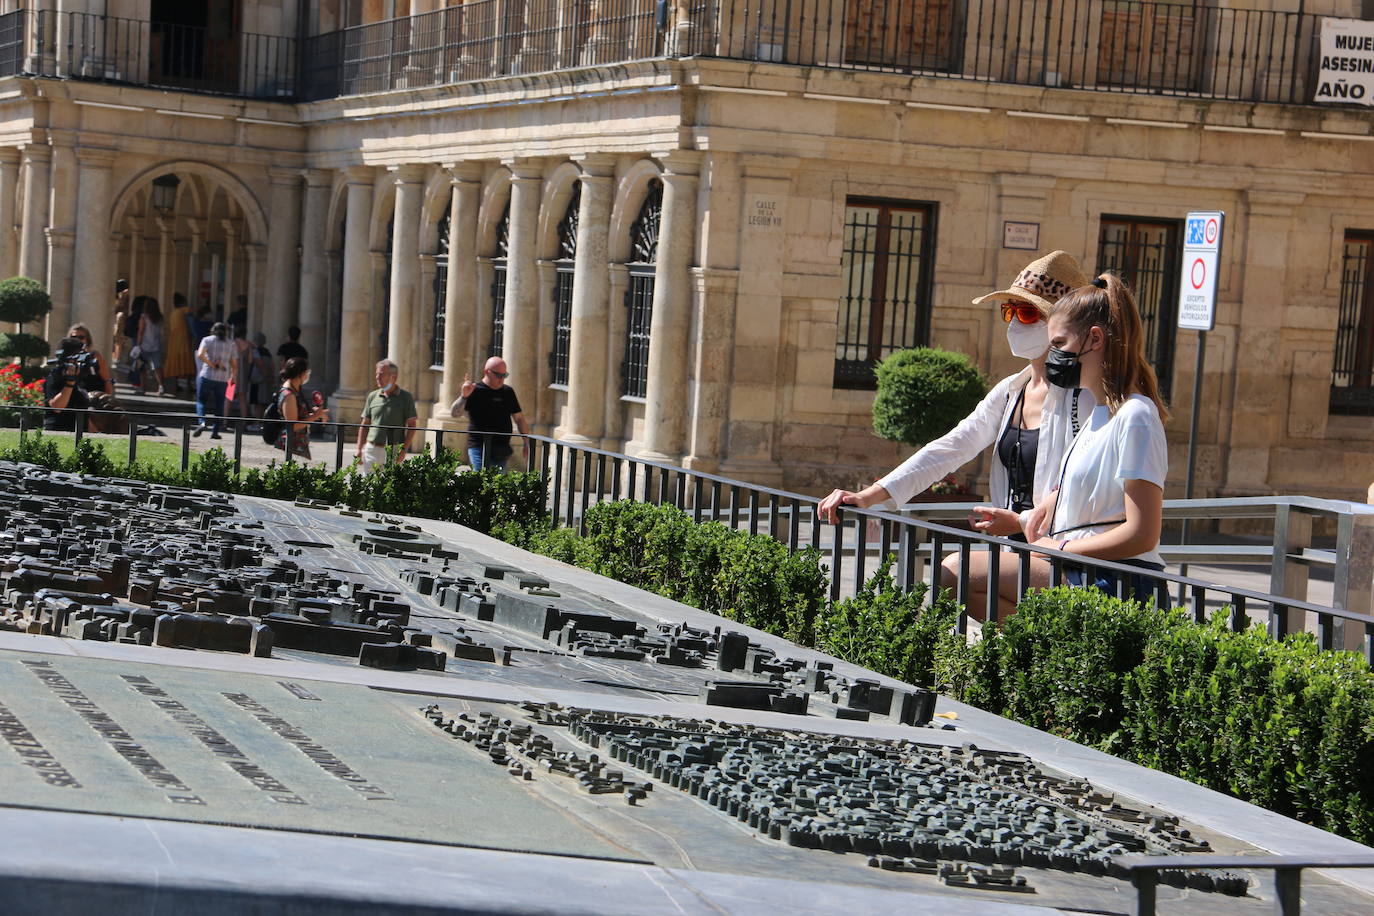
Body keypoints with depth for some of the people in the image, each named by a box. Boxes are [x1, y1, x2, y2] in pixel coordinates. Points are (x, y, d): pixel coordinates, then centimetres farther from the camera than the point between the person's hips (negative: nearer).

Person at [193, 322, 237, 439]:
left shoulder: (207, 340, 2)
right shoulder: (231, 344, 8)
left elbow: (200, 355, -15)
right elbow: (234, 365, 7)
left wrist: (212, 365, -10)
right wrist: (232, 377, 22)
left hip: (207, 376, -2)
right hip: (223, 379, 2)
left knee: (201, 400, 7)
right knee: (219, 405, 9)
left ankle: (201, 422, -17)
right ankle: (215, 431, 6)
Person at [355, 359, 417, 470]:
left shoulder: (405, 397, 2)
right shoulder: (372, 396, 12)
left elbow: (411, 426, 0)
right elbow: (364, 425, 15)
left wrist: (404, 449, -10)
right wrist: (359, 449, 7)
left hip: (393, 451, -3)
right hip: (372, 449, 3)